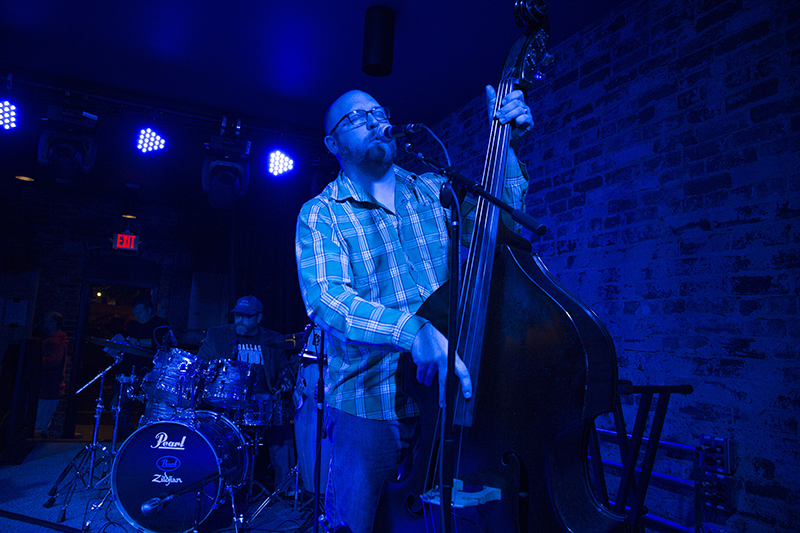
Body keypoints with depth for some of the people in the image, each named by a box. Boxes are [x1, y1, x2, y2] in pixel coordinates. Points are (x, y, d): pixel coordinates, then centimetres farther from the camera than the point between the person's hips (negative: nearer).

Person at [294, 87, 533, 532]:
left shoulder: (433, 190, 9)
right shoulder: (320, 214, -4)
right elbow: (324, 298, -19)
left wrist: (507, 146, -4)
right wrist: (412, 330, -35)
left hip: (451, 392, 4)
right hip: (369, 407, -3)